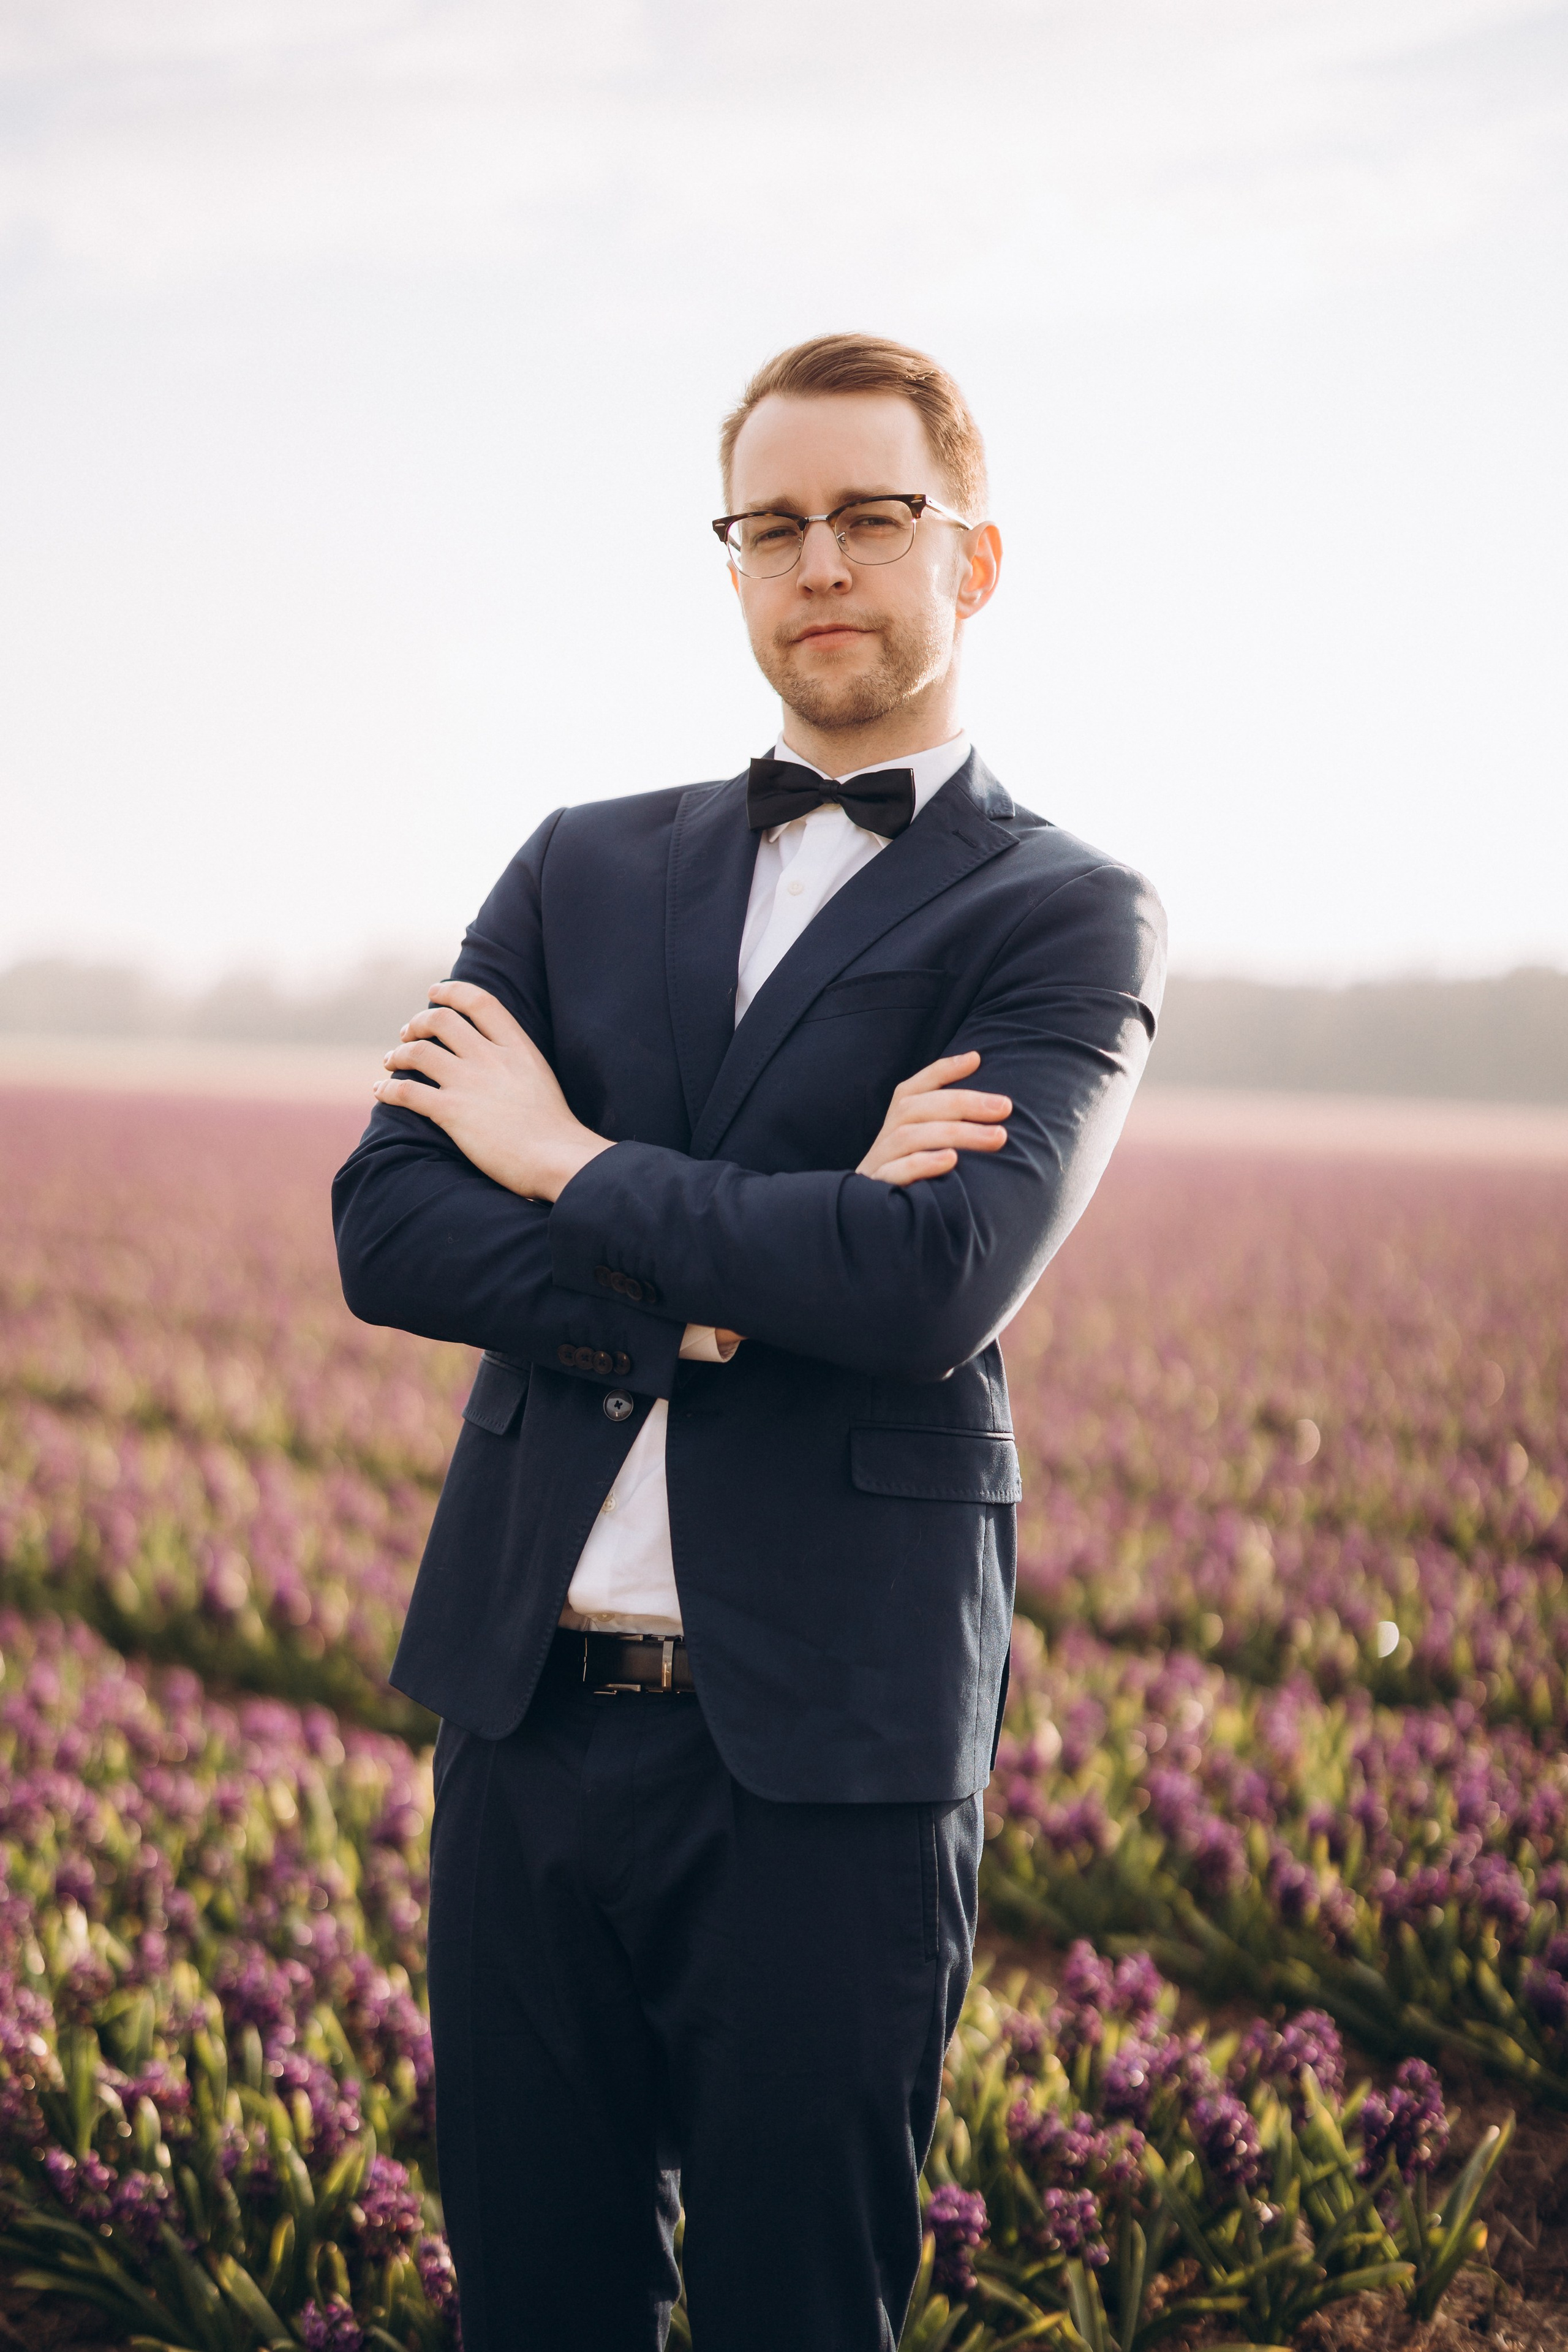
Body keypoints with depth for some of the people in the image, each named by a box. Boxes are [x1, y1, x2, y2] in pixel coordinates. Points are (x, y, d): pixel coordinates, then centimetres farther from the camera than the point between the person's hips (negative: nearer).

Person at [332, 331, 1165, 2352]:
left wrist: (574, 1163, -7)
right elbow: (383, 1227, 1)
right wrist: (724, 1282, -12)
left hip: (825, 1746, -3)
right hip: (529, 1708, 4)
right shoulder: (588, 871, 13)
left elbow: (935, 1281, -18)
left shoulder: (1063, 920, -1)